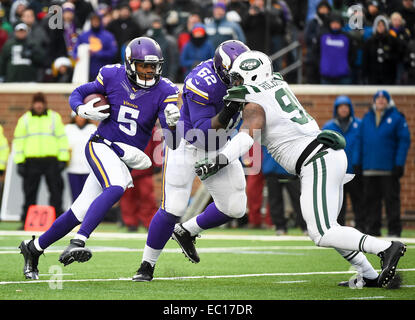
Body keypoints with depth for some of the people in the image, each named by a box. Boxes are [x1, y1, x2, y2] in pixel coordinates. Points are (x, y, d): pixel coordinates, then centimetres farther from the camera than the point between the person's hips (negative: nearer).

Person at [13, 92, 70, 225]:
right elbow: (18, 141, 6)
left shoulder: (54, 117, 8)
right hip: (32, 161, 0)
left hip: (52, 161, 0)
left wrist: (63, 159, 0)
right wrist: (19, 162, -1)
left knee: (56, 191, -3)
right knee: (30, 194, 2)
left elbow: (62, 138, 8)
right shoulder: (25, 120, 7)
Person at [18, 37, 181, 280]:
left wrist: (173, 123, -32)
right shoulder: (113, 77, -5)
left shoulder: (164, 92, -5)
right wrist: (83, 110, -12)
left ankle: (33, 248, 20)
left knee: (81, 213, 4)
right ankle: (78, 242, -40)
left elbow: (172, 140, -10)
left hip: (127, 158, 3)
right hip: (102, 145, -3)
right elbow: (78, 93, 9)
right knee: (116, 187, -33)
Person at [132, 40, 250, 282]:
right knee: (173, 208, -13)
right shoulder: (201, 84, -31)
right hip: (187, 146, -7)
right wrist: (225, 115, -47)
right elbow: (203, 130, -31)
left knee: (234, 208, 2)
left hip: (218, 149, 7)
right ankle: (147, 265, 4)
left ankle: (186, 232, 25)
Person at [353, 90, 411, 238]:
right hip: (369, 169, 4)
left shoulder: (396, 118, 0)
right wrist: (357, 163, 9)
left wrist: (399, 164, -10)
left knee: (391, 199, -3)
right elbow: (360, 141, 16)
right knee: (371, 199, 5)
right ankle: (372, 228, 10)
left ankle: (394, 229, 1)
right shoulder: (367, 118, 14)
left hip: (389, 169, -4)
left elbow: (404, 141, -3)